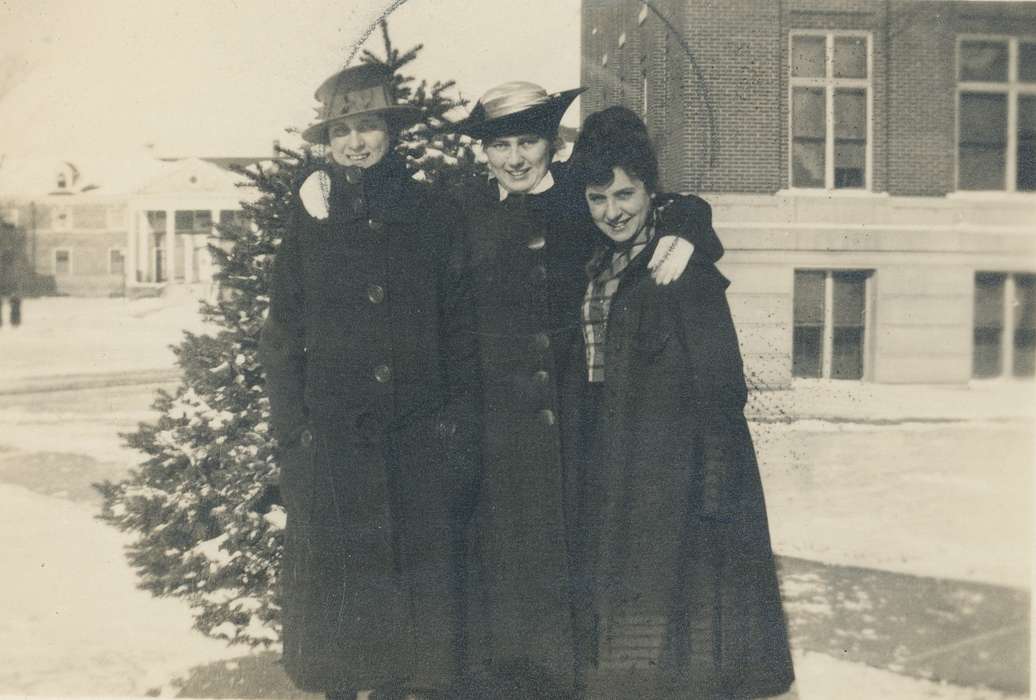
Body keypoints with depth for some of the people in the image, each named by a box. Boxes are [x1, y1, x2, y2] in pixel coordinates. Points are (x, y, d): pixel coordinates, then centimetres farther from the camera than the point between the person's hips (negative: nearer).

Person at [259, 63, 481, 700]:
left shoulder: (435, 217, 4)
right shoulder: (310, 224, 5)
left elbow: (462, 331, 4)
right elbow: (283, 337, 6)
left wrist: (460, 427, -2)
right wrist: (293, 428, -1)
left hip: (420, 438, 0)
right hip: (333, 441, 0)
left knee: (424, 571, 6)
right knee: (337, 576, 6)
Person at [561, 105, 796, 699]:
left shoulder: (686, 266, -13)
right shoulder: (601, 267, 10)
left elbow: (720, 383, -16)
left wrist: (714, 486, -19)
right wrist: (581, 461, 11)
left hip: (676, 466, -7)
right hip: (613, 465, 7)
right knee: (628, 602, 17)